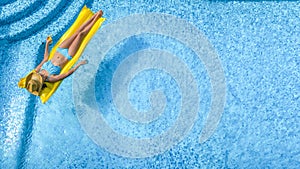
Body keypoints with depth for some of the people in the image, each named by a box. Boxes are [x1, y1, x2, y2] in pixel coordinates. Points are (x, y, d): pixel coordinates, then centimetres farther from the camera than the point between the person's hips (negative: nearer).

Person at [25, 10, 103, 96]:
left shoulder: (37, 70, -14)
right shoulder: (51, 78, -30)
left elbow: (46, 58, 2)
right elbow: (67, 73, -27)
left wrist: (47, 44, 9)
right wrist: (78, 65, -33)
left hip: (60, 50, 5)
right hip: (68, 55, -4)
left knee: (77, 32, 3)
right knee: (80, 34, -2)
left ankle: (95, 16, 24)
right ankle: (95, 19, 22)